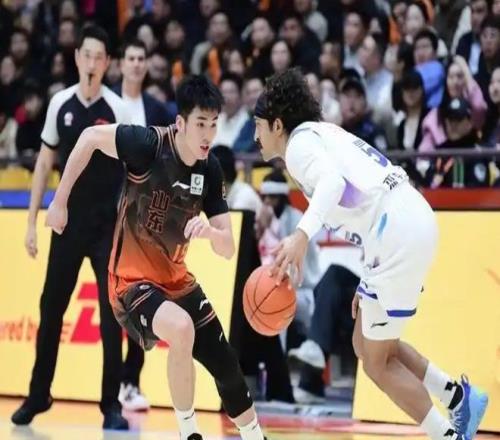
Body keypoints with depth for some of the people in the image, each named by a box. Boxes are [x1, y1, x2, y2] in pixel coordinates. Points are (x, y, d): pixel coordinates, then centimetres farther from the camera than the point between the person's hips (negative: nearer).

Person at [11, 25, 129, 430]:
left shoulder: (119, 110, -9)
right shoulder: (60, 105, 1)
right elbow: (45, 164, 9)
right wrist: (31, 220, 6)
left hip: (109, 225, -3)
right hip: (68, 222, 3)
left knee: (112, 314, -6)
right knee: (51, 308, 8)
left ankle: (112, 405, 0)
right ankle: (38, 395, 23)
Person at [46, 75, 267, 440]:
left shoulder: (210, 170, -5)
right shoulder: (149, 144, -22)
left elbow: (228, 249, -4)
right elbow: (90, 137, -9)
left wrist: (209, 231, -28)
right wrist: (60, 201, -7)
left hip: (176, 279, 6)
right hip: (133, 278, -6)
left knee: (227, 368, 8)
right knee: (181, 328, -34)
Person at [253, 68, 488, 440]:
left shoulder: (300, 142, -4)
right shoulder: (324, 136, 25)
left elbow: (332, 180, -26)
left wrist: (302, 235, -40)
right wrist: (370, 283, 29)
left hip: (398, 233, -10)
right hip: (408, 224, 10)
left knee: (378, 360, 3)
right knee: (367, 344, 20)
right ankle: (459, 397, 18)